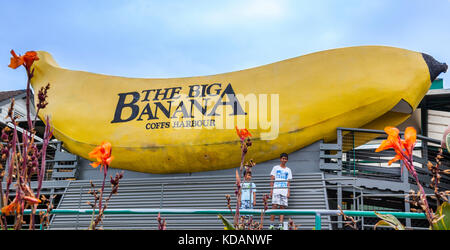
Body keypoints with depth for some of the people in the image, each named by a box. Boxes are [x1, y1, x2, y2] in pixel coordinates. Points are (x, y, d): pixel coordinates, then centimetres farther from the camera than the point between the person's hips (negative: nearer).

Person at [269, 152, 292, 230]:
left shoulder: (288, 170, 17)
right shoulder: (276, 168, 10)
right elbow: (272, 180, 6)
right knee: (274, 206, -11)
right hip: (276, 191, -2)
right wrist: (271, 190, -3)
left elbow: (288, 182, 15)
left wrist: (288, 192, 4)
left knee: (283, 207, -4)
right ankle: (271, 225, -9)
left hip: (284, 192, 3)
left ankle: (280, 225, -5)